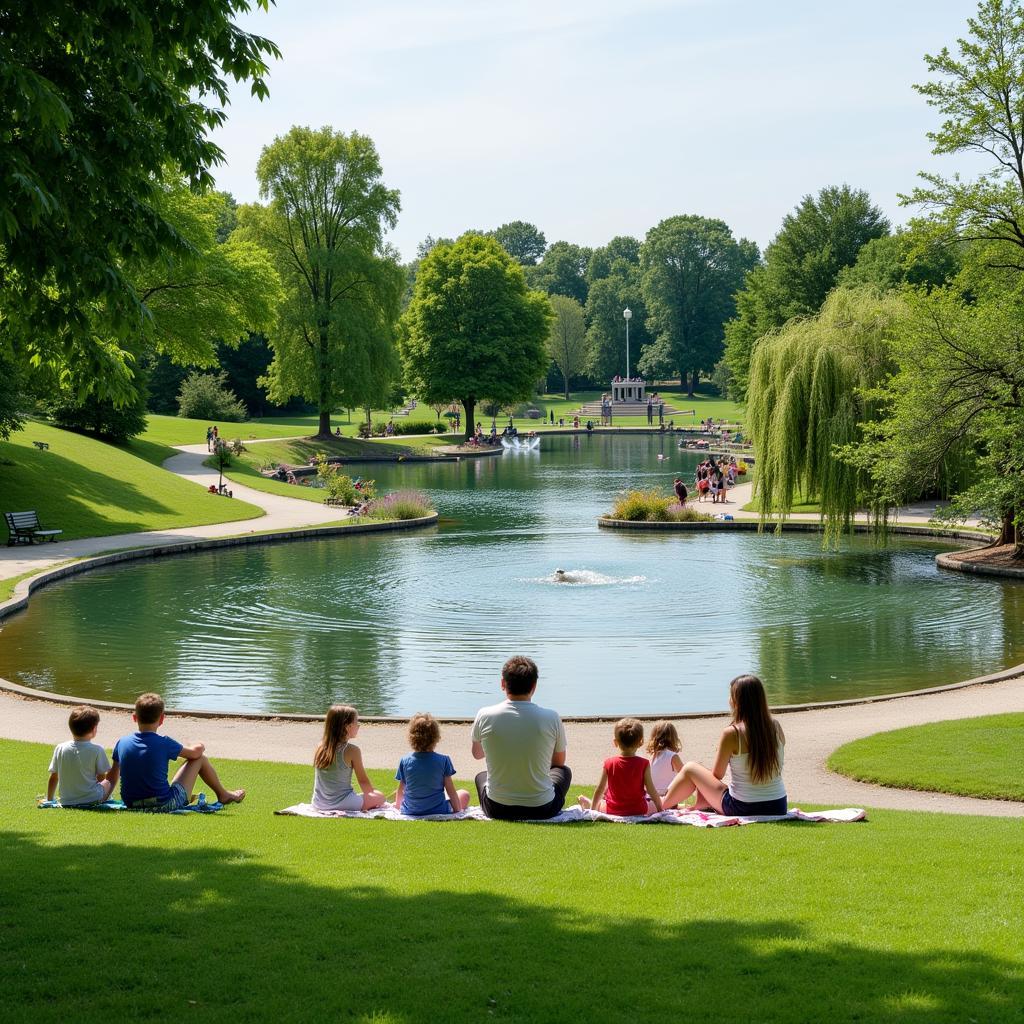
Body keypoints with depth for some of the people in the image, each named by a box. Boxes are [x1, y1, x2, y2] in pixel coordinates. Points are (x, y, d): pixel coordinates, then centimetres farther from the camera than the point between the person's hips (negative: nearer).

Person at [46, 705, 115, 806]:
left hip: (66, 802, 4)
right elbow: (101, 778, -4)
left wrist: (49, 800, 17)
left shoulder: (60, 749, -3)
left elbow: (53, 778, 4)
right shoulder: (97, 750, -12)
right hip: (92, 800, -4)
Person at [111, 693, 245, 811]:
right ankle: (223, 794, 33)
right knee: (200, 758, 11)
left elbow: (111, 779, 5)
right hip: (165, 805, -5)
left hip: (131, 805, 5)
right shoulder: (163, 743, -14)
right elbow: (196, 751, 1)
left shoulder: (122, 743, -4)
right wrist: (198, 746, 25)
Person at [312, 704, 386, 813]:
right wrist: (371, 794, 18)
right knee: (379, 796, 11)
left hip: (318, 804, 6)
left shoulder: (321, 747, 1)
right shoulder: (351, 750, -13)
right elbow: (363, 781, -2)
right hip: (343, 804, -6)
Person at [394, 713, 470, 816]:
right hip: (438, 811, -2)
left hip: (409, 811, 2)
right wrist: (457, 810, 7)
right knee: (464, 795, 22)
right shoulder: (443, 760, -14)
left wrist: (397, 805, 23)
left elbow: (401, 790, 3)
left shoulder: (405, 761, -9)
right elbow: (451, 791, -7)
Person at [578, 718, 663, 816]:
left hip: (612, 811, 2)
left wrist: (592, 808, 12)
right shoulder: (643, 764, -14)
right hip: (639, 810, -2)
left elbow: (599, 789, -2)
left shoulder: (609, 763, -10)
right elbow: (651, 790, -8)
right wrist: (660, 808, 8)